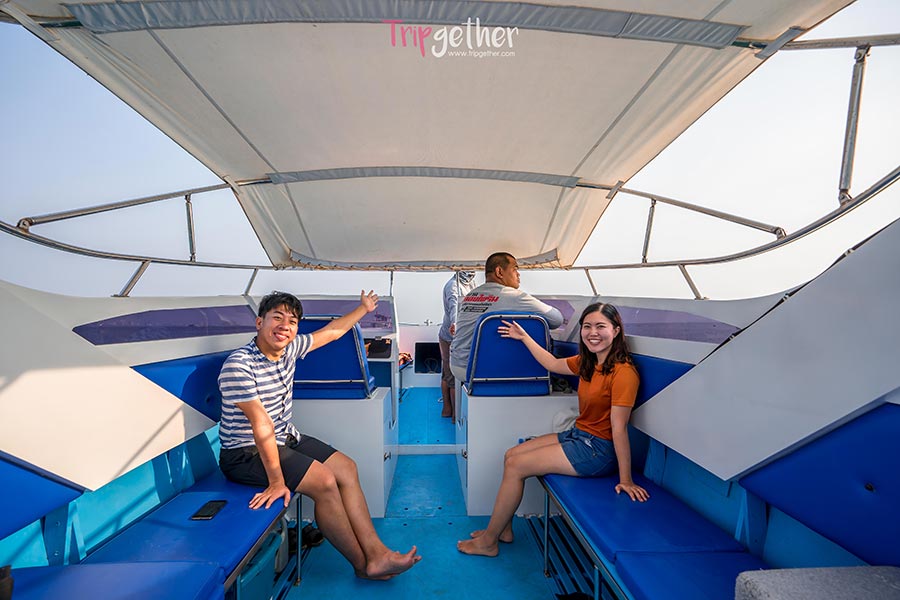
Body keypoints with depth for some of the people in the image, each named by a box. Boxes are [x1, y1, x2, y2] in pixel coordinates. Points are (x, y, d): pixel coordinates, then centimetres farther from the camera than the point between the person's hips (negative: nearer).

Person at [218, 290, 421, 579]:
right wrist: (276, 481, -25)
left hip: (286, 439, 9)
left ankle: (376, 553, 2)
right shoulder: (238, 365, -23)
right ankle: (362, 564, -1)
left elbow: (331, 331, 13)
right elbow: (262, 425, -27)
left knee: (346, 468, -2)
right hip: (246, 454, -8)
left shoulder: (289, 348, -1)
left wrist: (364, 308, 22)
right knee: (324, 482, -21)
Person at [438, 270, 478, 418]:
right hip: (452, 338, -9)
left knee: (447, 374, 18)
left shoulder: (470, 283, 8)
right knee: (455, 376, 1)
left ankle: (447, 409, 30)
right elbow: (453, 304, -39)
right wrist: (454, 323, -56)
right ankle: (457, 414, 14)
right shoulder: (453, 285, -20)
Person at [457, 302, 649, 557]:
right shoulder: (587, 361, 4)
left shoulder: (623, 371, -22)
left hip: (598, 449, -9)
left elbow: (619, 428, -23)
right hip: (578, 435, 9)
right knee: (511, 455, 5)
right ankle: (503, 528, 21)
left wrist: (626, 479, -18)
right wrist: (524, 337, 23)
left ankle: (488, 542, 9)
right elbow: (554, 364, 18)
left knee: (516, 466, -10)